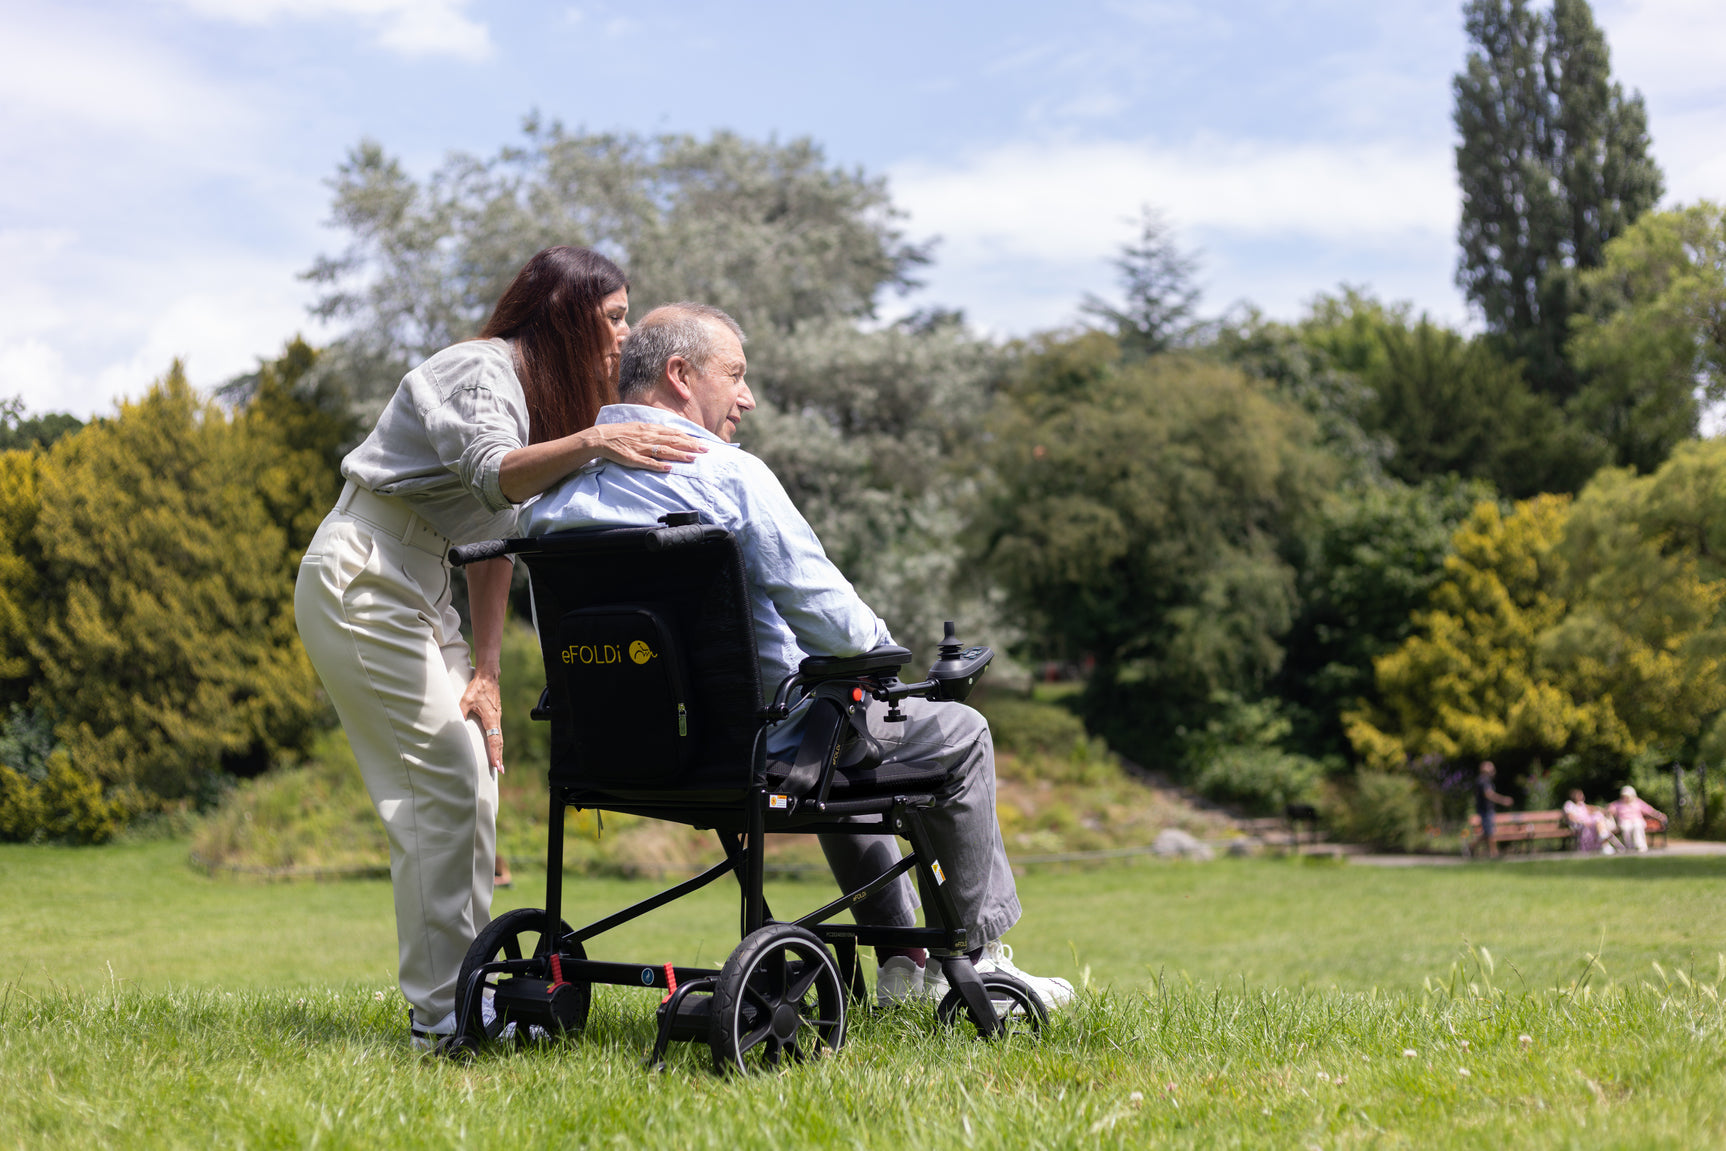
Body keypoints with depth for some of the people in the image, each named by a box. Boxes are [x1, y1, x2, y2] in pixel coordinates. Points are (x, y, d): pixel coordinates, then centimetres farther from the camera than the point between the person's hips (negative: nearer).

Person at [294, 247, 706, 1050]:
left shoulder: (537, 392, 13)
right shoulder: (481, 370, -14)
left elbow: (494, 537, 9)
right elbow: (492, 471, -35)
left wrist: (483, 672, 2)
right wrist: (591, 443, -52)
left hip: (418, 589, 10)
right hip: (359, 577, -10)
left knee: (470, 777, 8)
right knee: (443, 781, -13)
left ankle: (466, 990, 14)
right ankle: (439, 1011, -9)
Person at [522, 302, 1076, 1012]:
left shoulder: (554, 492, 1)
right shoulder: (727, 473, -20)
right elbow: (830, 616, -19)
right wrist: (884, 654, 3)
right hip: (760, 735, -8)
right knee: (960, 734, 15)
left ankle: (905, 963, 36)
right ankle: (980, 958, 23)